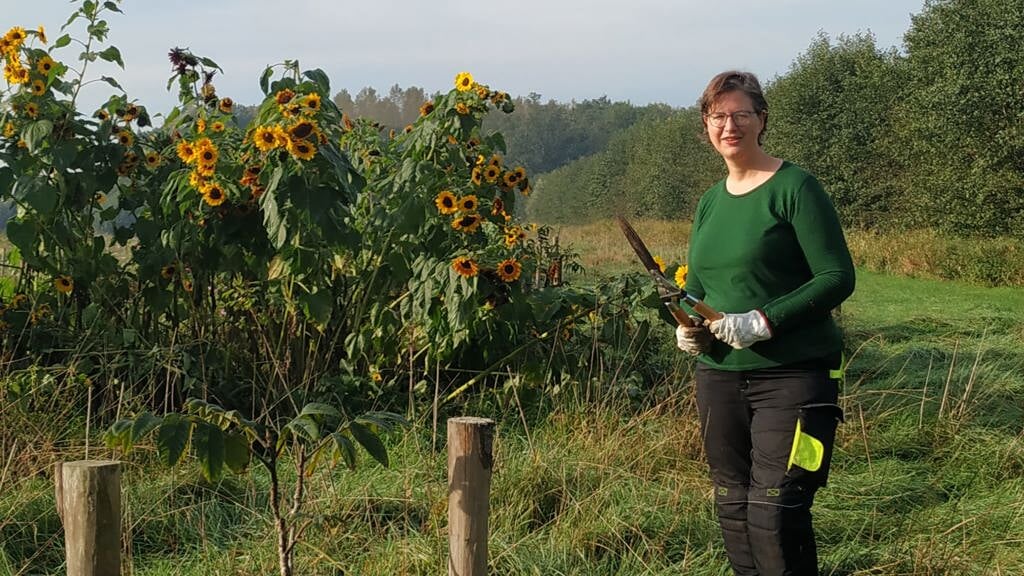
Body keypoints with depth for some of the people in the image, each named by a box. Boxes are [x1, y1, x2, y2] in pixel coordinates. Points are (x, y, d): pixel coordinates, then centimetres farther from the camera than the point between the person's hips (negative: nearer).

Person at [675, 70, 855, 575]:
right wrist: (687, 326, 0)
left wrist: (763, 322, -19)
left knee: (773, 513, -11)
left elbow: (838, 277, -12)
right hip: (719, 377, 7)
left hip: (792, 376, -7)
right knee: (733, 511, 11)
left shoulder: (794, 187, -7)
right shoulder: (710, 201, 13)